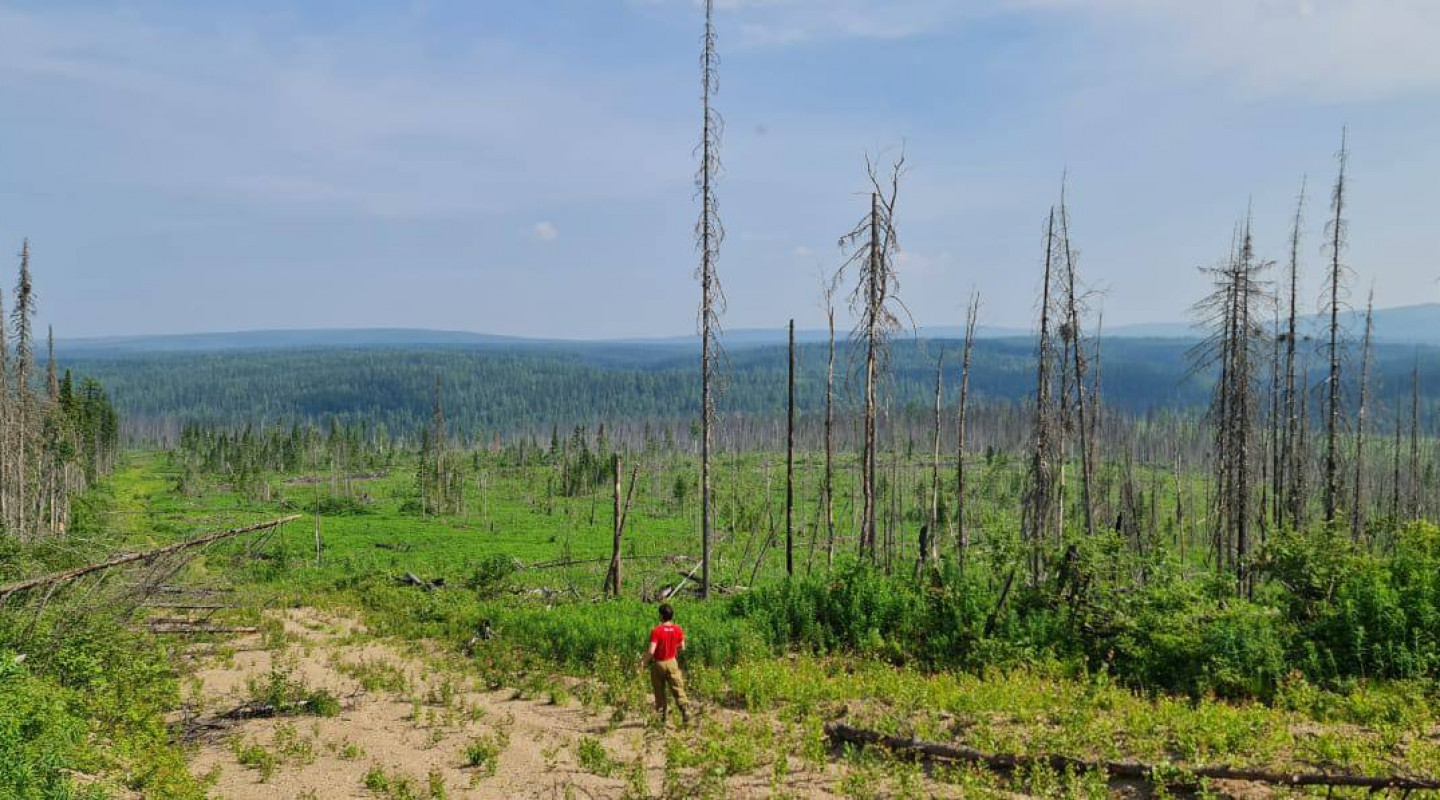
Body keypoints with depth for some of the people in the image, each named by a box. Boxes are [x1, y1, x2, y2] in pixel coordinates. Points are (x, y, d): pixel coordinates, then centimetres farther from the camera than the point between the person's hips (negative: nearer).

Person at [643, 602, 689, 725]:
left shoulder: (656, 630, -18)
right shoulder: (678, 629, -5)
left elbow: (651, 651, -22)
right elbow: (682, 647, 6)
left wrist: (643, 661, -6)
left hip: (658, 664, -2)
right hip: (672, 662, 2)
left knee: (660, 692, 12)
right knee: (678, 689, 2)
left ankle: (661, 718, 18)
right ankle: (685, 710, -16)